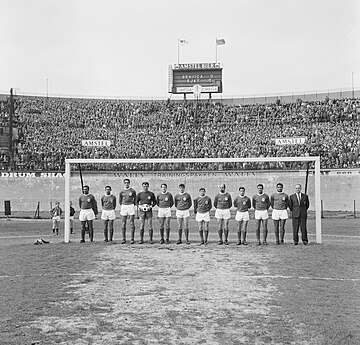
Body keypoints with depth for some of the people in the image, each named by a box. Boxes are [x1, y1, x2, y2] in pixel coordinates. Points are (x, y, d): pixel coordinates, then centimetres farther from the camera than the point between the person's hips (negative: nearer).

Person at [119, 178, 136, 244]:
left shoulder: (132, 191, 1)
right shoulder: (121, 192, 7)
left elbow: (135, 199, 10)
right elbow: (120, 201, 16)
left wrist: (132, 206, 7)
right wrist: (121, 207, 10)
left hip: (131, 206, -2)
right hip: (123, 207, 2)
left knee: (132, 223, -2)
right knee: (123, 224, 2)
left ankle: (132, 239, 2)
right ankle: (123, 239, 7)